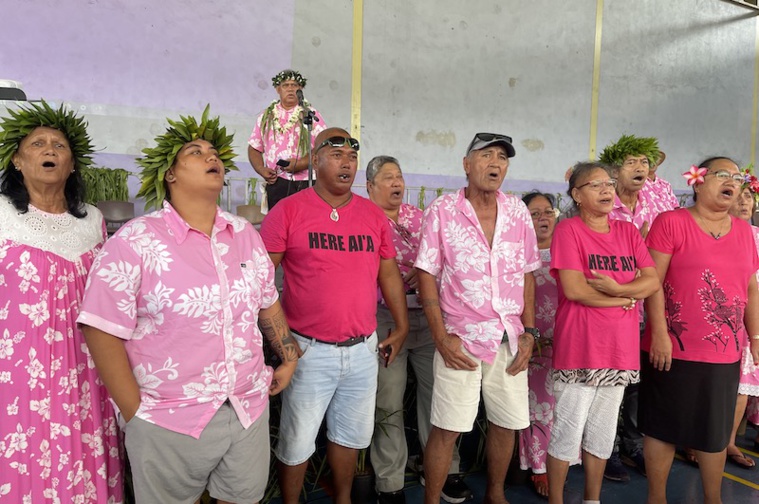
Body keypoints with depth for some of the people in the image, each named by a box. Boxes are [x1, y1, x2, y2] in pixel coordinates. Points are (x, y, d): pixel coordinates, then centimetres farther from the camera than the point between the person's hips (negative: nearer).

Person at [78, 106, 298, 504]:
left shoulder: (245, 235, 4)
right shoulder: (135, 242, -11)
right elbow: (102, 333, -11)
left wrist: (289, 358, 13)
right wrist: (136, 414, -9)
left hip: (250, 410, 5)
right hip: (169, 423, -4)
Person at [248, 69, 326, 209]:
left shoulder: (310, 115, 7)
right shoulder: (266, 116, 16)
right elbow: (254, 149, 18)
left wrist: (302, 163, -15)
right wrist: (261, 170, -1)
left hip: (305, 183, -2)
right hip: (276, 183, 2)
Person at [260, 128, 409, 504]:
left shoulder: (374, 215, 6)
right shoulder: (288, 211, -7)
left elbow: (388, 273, 13)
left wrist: (402, 327, 12)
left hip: (363, 349, 4)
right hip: (310, 350, -4)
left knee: (352, 434, 19)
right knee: (297, 442, 8)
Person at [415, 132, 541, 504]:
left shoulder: (517, 211, 5)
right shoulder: (442, 210, -5)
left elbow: (527, 275, 9)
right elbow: (427, 275, -5)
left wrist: (528, 332, 3)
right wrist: (441, 337, -11)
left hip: (510, 340, 4)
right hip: (461, 338, -4)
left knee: (506, 424, 14)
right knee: (447, 429, -1)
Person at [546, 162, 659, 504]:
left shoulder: (628, 231, 11)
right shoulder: (569, 230, -7)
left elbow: (652, 281, 2)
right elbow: (573, 288, -17)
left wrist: (616, 288, -16)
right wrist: (627, 298, -7)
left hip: (620, 348, 6)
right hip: (578, 347, -5)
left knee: (603, 432, 16)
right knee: (568, 432, 2)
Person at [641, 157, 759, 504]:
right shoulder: (671, 222, -7)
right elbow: (653, 281, -12)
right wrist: (659, 334, -16)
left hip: (725, 353, 6)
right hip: (673, 349, -5)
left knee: (716, 430, 17)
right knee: (664, 426, 6)